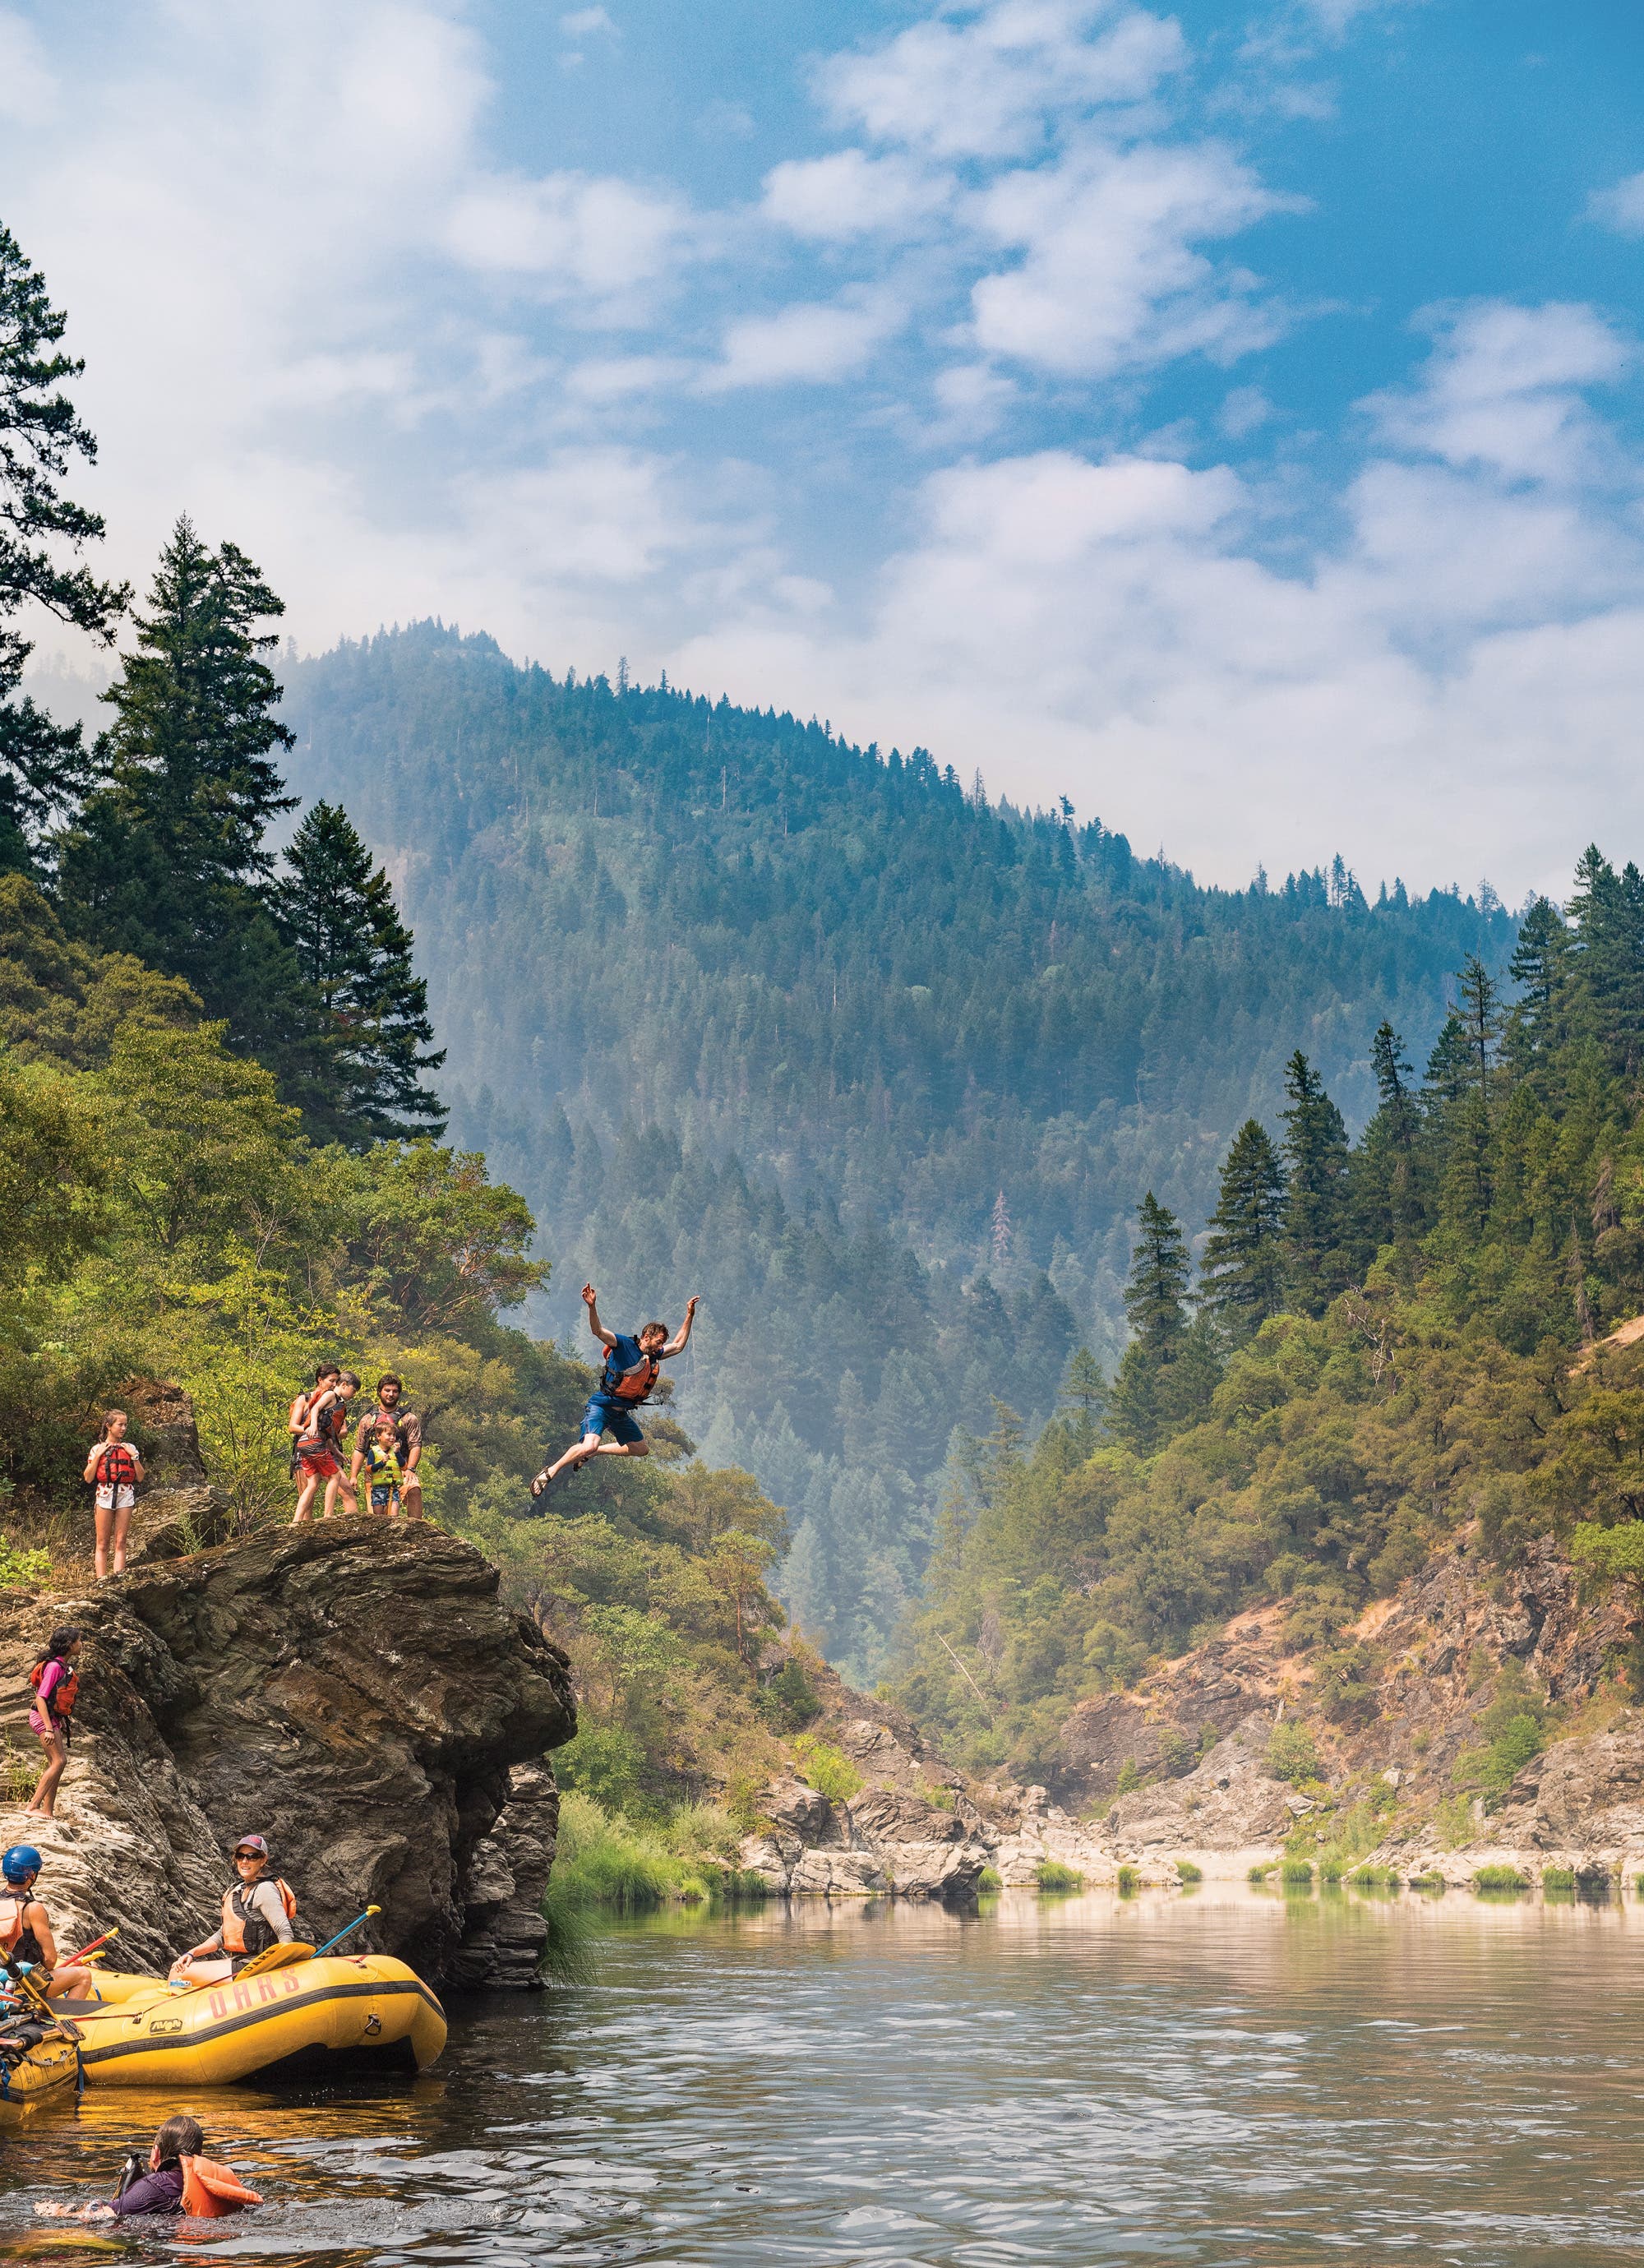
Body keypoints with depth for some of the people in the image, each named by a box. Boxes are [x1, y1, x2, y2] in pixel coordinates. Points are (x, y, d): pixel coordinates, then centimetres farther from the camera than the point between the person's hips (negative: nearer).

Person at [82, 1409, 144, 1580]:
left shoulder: (129, 1448, 11)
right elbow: (88, 1478, -1)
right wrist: (98, 1455, -7)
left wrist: (134, 1456, -3)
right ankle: (101, 1580, -4)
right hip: (104, 1495, -1)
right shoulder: (98, 1449, 6)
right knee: (103, 1543, -2)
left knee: (120, 1541, -2)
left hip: (125, 1496, 1)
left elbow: (141, 1477, 7)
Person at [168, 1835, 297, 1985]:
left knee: (180, 1974, -9)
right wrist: (191, 1953, 6)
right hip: (236, 1960, 9)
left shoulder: (264, 1890, -12)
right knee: (178, 1967, 8)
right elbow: (222, 1935, 19)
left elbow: (286, 1934, -19)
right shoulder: (238, 1890, 16)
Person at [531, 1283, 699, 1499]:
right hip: (601, 1406, -9)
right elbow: (598, 1331, -23)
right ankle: (549, 1473, -15)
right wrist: (592, 1306, -40)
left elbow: (678, 1346, 23)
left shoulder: (653, 1356, 11)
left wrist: (689, 1316, 16)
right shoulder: (624, 1345, -10)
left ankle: (592, 1452, 21)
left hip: (621, 1413, 9)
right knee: (589, 1446, -30)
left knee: (641, 1449, 17)